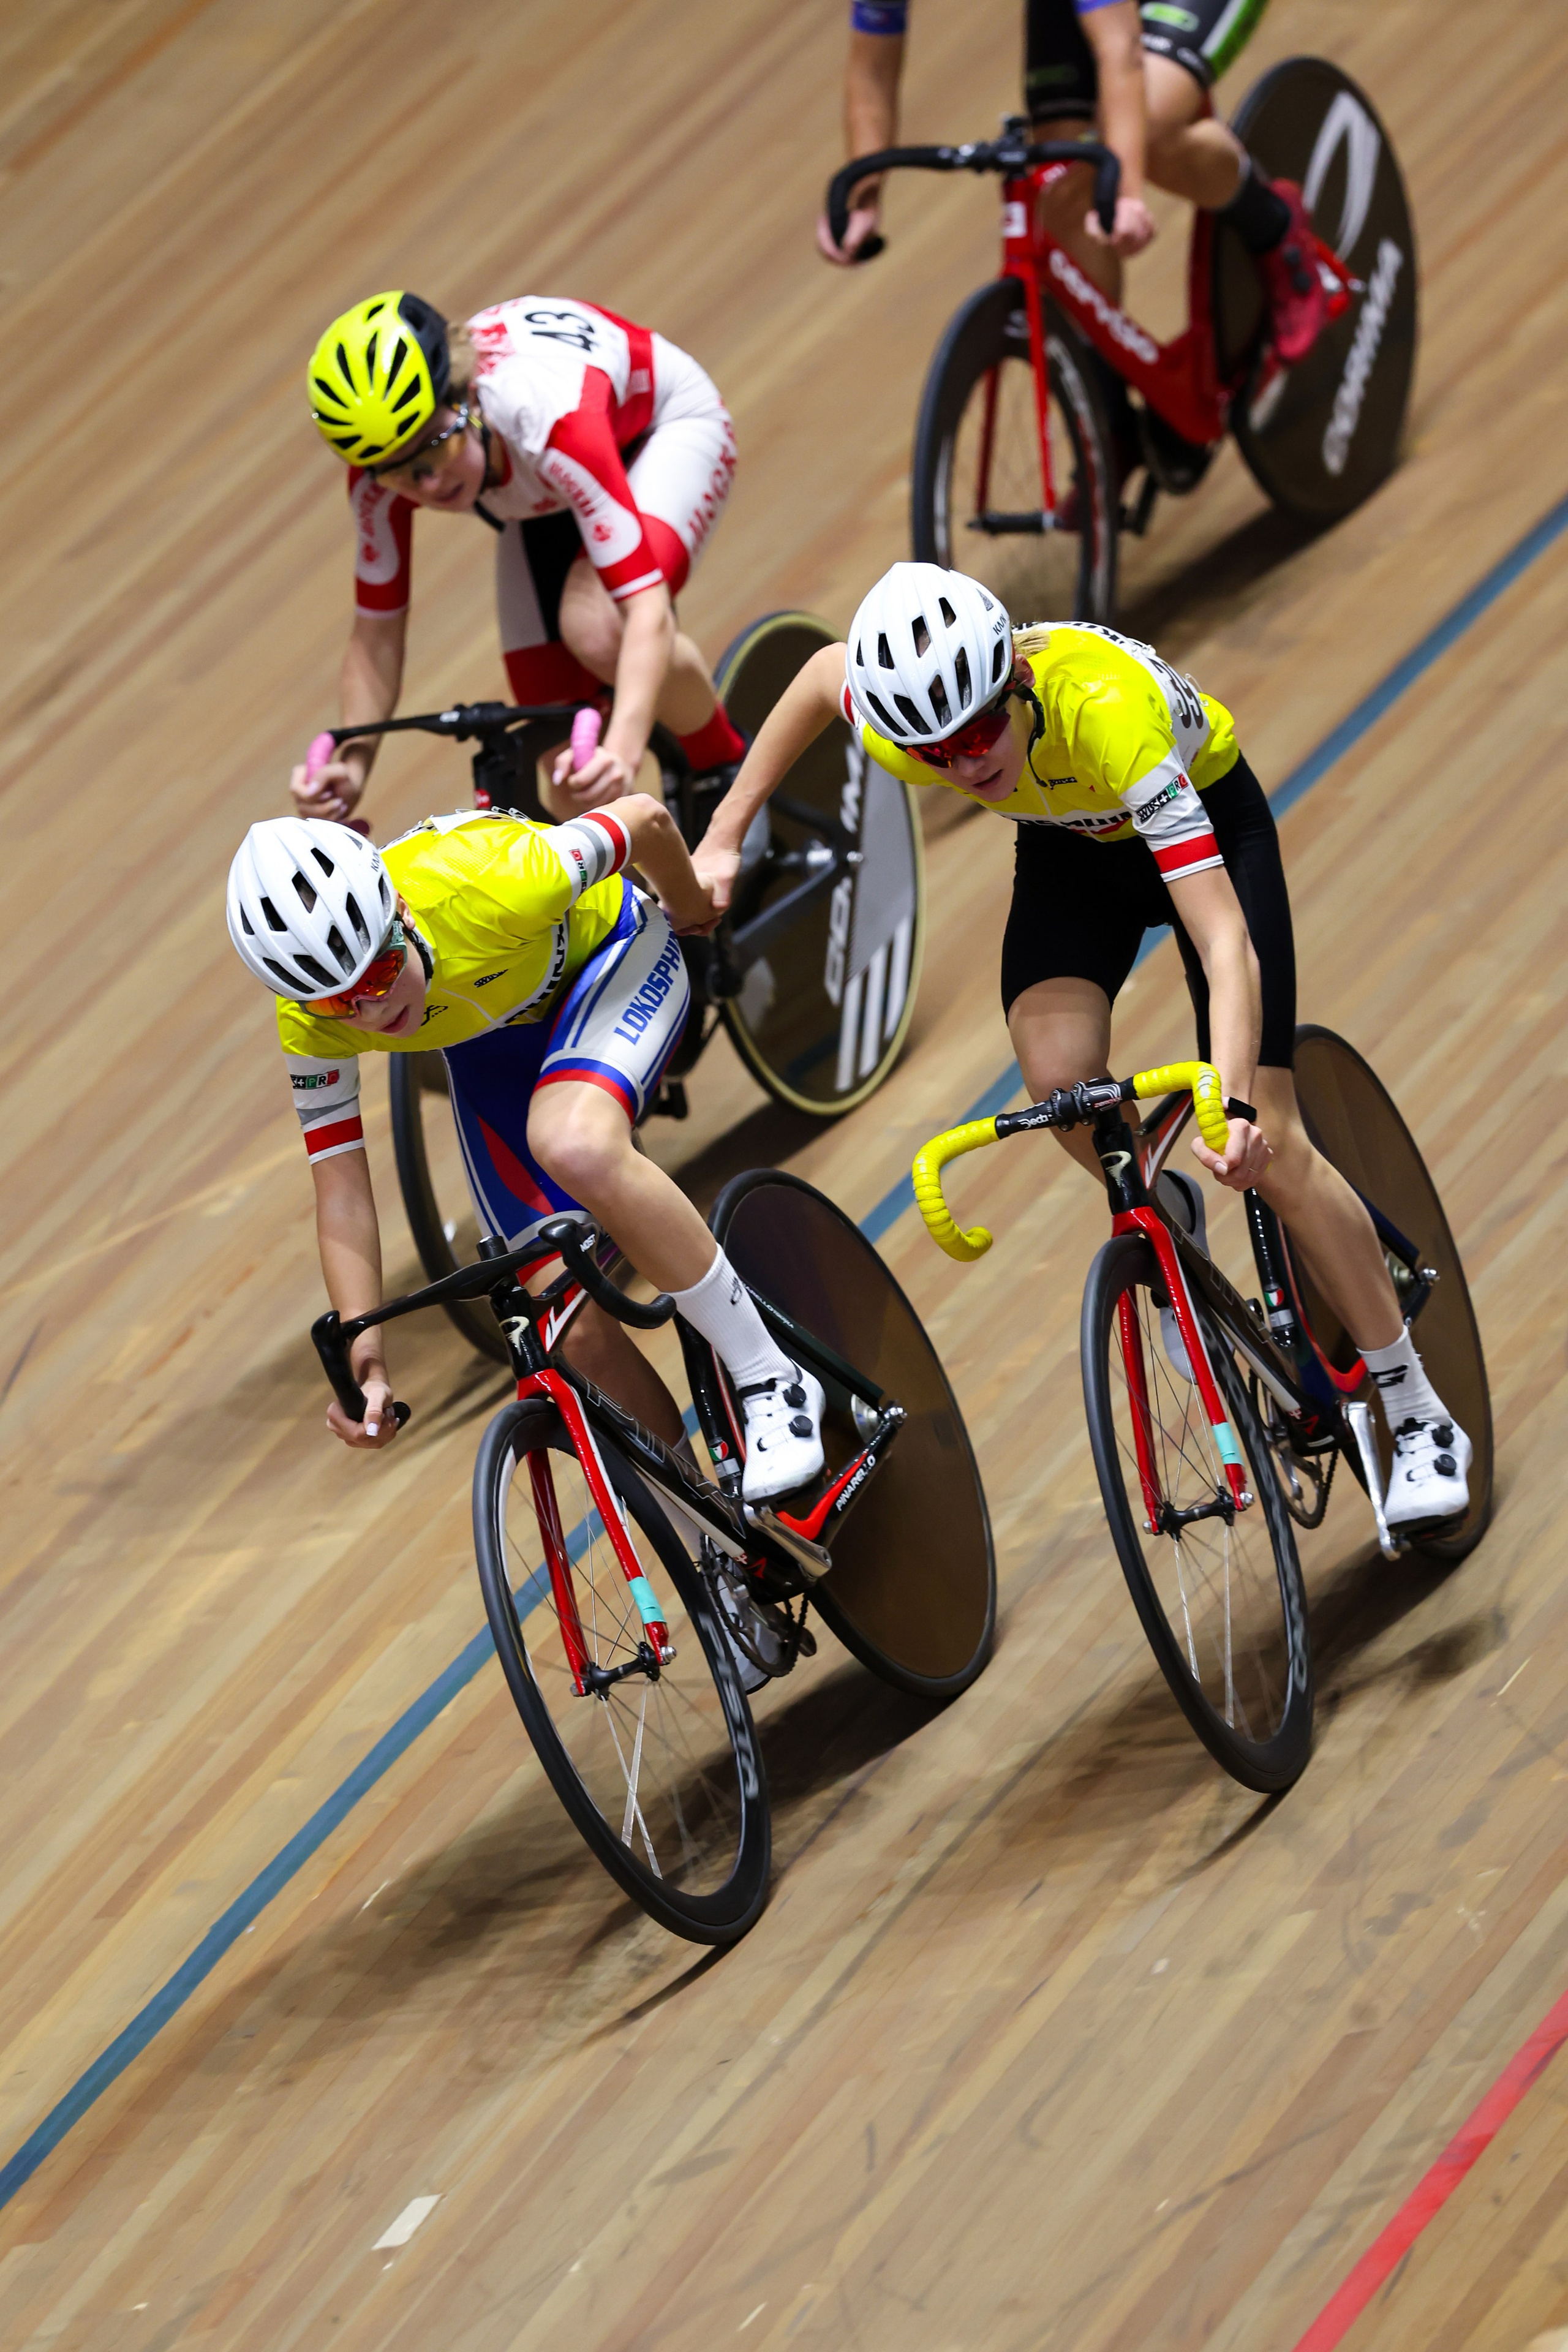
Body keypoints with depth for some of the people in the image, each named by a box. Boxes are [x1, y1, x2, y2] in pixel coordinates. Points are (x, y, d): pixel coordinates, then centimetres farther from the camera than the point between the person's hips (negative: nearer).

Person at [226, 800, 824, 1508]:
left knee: (574, 1148, -37)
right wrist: (364, 1362, -27)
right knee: (575, 1330, -8)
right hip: (493, 1042, 4)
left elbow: (645, 818, -23)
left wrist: (692, 909, -1)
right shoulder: (310, 1021, -28)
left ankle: (771, 1381, -22)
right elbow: (341, 1188, -19)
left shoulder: (484, 887, -41)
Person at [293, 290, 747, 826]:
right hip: (545, 500, 5)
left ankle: (730, 773, -6)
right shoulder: (383, 465, -29)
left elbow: (648, 606, -47)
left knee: (597, 629, -34)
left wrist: (623, 750, -62)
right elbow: (377, 632, -18)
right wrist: (352, 765, -34)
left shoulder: (551, 414, -45)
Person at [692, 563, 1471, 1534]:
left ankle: (1424, 1422, 4)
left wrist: (1234, 1104, -60)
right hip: (1073, 847, 4)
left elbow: (1226, 942, -48)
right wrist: (726, 836, -3)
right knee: (1060, 1086, -23)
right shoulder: (903, 723, -31)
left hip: (1206, 823, -4)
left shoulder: (1107, 713, -45)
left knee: (1271, 1150, -10)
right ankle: (1168, 1218, 11)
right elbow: (824, 673, -4)